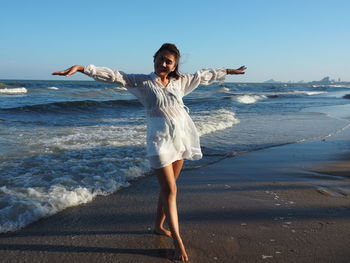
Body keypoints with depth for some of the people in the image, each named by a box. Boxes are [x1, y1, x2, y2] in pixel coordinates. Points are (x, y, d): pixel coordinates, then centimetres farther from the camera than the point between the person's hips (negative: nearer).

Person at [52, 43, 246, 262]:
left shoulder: (179, 81, 8)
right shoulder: (142, 82, -4)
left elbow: (204, 76, 21)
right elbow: (112, 75, -13)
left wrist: (228, 71, 31)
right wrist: (81, 68, -22)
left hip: (181, 137, 5)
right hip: (160, 139, -5)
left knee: (168, 187, 14)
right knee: (170, 190, -5)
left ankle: (159, 225, 33)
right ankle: (178, 241, 3)